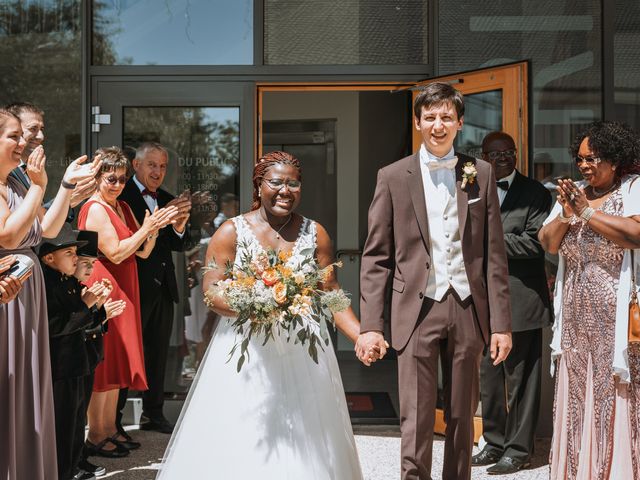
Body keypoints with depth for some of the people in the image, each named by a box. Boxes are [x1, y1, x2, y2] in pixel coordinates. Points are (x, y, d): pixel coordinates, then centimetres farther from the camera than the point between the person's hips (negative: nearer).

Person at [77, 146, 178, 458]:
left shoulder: (124, 208, 14)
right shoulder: (94, 209, -12)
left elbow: (143, 252, 10)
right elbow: (115, 253, -18)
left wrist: (153, 229, -6)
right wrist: (146, 228, -16)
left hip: (123, 291, 9)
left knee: (117, 359, 13)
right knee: (103, 359, -4)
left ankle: (110, 428, 22)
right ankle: (96, 437, 4)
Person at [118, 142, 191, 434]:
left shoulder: (168, 200, 14)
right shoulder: (121, 195, -8)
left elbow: (177, 246, 13)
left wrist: (179, 227, -8)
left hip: (163, 288, 7)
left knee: (158, 352, 14)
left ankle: (153, 414, 25)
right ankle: (112, 417, 7)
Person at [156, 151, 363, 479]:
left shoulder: (315, 233, 7)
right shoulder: (232, 231, 0)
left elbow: (330, 293, 6)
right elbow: (211, 291, -6)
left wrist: (362, 335, -8)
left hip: (301, 355, 2)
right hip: (246, 356, -2)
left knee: (305, 447, 3)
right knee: (241, 447, -3)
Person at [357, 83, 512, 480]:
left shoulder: (481, 174, 7)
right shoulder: (393, 177, 2)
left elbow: (494, 253, 5)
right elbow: (376, 257, 1)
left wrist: (501, 323, 0)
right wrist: (370, 325, -6)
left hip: (468, 308, 2)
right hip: (417, 309, -2)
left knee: (462, 418, 12)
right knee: (416, 422, -2)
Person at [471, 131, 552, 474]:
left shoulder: (535, 193, -1)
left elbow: (535, 241, -13)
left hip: (520, 301, -5)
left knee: (520, 379, 2)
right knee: (489, 378, 13)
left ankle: (519, 449, 12)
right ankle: (495, 443, 26)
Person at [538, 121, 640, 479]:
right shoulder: (574, 193, 13)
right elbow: (548, 243, 7)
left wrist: (587, 211, -14)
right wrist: (566, 214, -10)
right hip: (577, 324, 5)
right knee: (577, 403, 8)